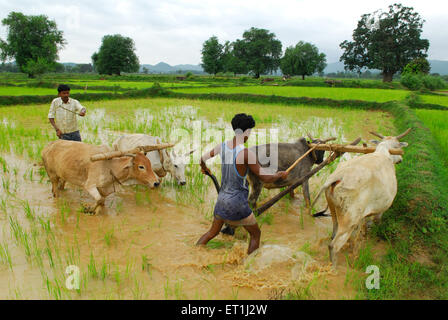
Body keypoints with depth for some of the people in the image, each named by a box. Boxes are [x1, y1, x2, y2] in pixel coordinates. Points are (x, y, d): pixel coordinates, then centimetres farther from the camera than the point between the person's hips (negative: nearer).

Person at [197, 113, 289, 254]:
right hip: (237, 202, -6)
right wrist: (280, 175, 1)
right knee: (256, 234, 15)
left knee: (212, 232, 23)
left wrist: (204, 168, 37)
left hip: (222, 198, 6)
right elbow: (265, 178, -20)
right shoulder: (247, 153, -23)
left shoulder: (222, 146, -3)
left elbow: (203, 158, 14)